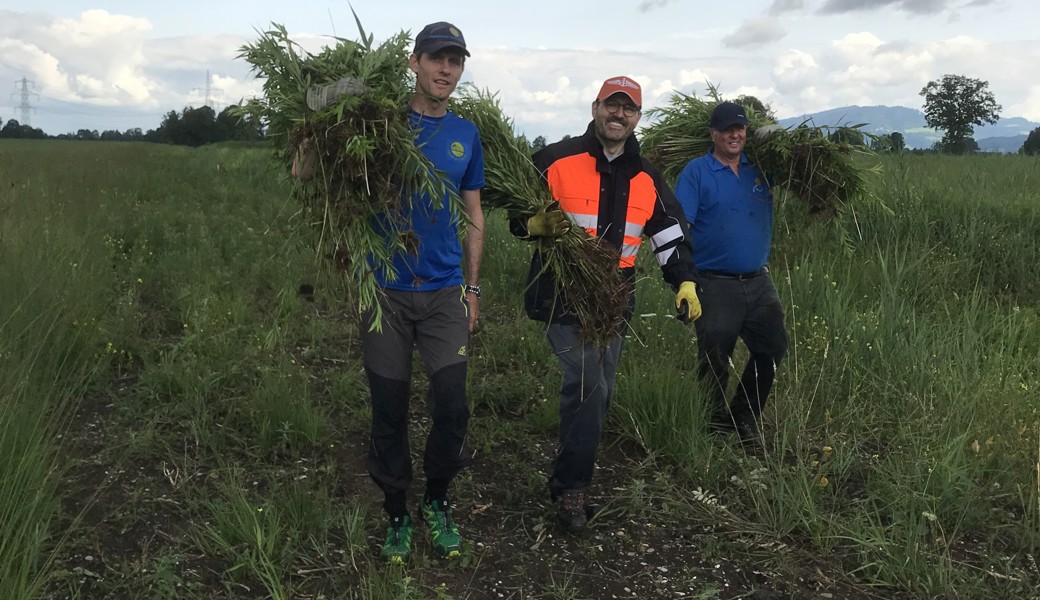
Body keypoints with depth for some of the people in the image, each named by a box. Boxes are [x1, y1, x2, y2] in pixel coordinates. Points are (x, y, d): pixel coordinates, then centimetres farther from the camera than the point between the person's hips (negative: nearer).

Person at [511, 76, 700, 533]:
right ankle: (570, 487, -5)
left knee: (599, 391, 13)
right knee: (587, 382, -20)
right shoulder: (555, 160, -3)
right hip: (562, 294, -6)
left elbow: (671, 234, 14)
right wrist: (538, 225, -20)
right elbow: (518, 215, 3)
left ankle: (572, 474, 33)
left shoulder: (646, 178, 12)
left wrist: (684, 282, -1)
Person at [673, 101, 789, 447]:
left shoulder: (759, 169, 9)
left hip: (759, 282, 5)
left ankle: (746, 418, 32)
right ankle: (717, 426, 23)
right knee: (714, 361, 3)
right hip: (715, 285, -5)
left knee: (773, 348, 14)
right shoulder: (696, 172, -5)